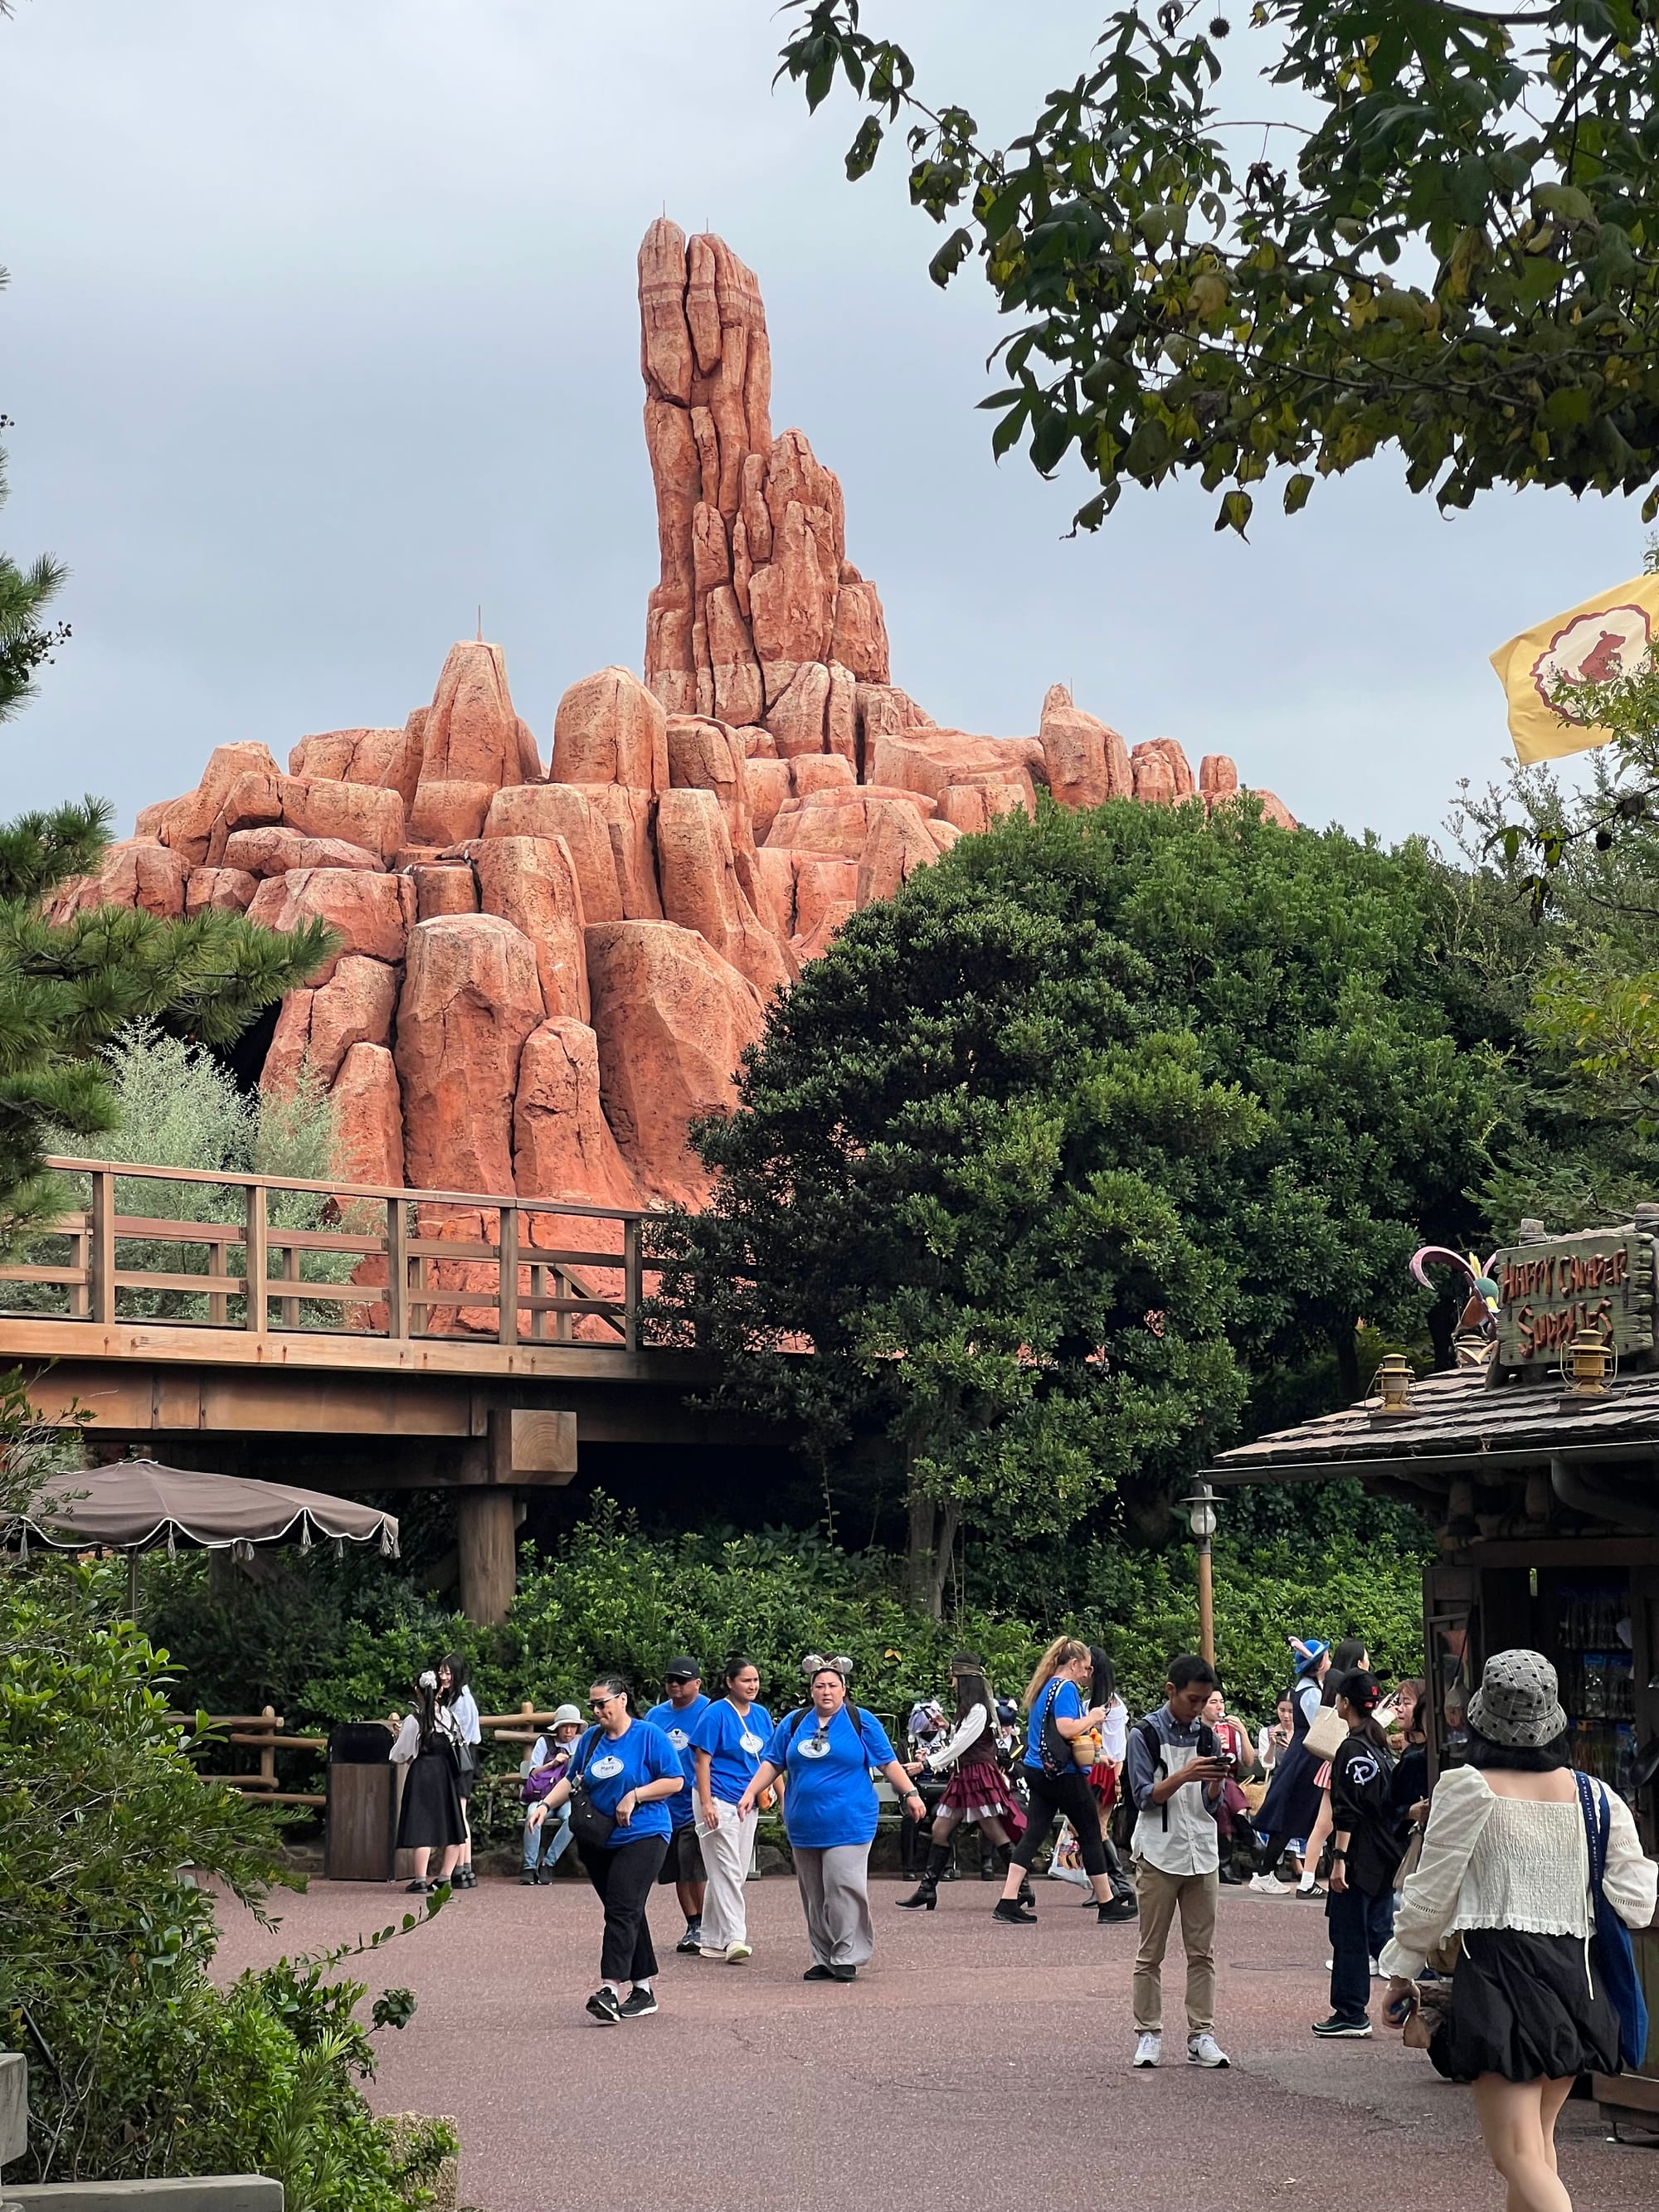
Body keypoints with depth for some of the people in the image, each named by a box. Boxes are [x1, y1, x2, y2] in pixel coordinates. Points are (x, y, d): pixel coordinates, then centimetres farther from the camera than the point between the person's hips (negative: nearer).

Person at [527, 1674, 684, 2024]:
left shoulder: (649, 1736, -6)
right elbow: (572, 1779, 18)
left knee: (623, 1910, -17)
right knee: (629, 1914, 11)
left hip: (643, 1836, -6)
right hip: (598, 1841, 6)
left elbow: (675, 1782, -6)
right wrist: (546, 1804, 2)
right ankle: (644, 1990, 17)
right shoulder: (590, 1738, 10)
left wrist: (634, 1796, -14)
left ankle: (610, 1990, -27)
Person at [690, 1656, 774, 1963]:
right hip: (719, 1801, -7)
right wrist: (706, 1804, -18)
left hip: (749, 1804, 7)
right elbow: (702, 1761, -12)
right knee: (728, 1873, -12)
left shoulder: (762, 1715, 10)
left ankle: (713, 1940, 20)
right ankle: (734, 1939, -16)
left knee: (736, 1874, 11)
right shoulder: (715, 1714, -10)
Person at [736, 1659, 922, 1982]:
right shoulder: (793, 1723, 11)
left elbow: (888, 1762, 5)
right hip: (804, 1826, 4)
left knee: (844, 1887, -14)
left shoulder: (862, 1722, 3)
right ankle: (823, 1959, 15)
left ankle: (847, 1957, -7)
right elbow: (771, 1763, 13)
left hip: (849, 1825, -4)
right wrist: (750, 1793, 2)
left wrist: (910, 1793, -5)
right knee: (814, 1895, 8)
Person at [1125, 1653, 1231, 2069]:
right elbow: (1144, 1797, -8)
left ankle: (1202, 2035, 7)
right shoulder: (1145, 1734, -3)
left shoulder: (1205, 1737, 10)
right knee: (1151, 1952, 2)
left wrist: (1216, 1782, -12)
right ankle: (1148, 2035, 7)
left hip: (1202, 1854, 4)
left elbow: (1212, 1805, 9)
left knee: (1203, 1952, 4)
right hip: (1159, 1852, -4)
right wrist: (1184, 1776, -21)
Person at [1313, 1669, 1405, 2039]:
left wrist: (1339, 1859, -18)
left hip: (1360, 1858, -8)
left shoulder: (1352, 1750, -15)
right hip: (1386, 1856, 8)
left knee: (1349, 1934, 0)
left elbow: (1347, 1813, -19)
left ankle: (1351, 2014, 4)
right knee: (1380, 1930, 13)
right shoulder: (1381, 1746, 12)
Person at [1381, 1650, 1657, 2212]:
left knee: (1518, 2155, -6)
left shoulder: (1467, 1789, -7)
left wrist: (1402, 1973, 9)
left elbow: (1429, 1892, -2)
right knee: (1538, 2141, 21)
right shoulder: (1595, 1797, 3)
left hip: (1499, 1973, -5)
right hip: (1574, 1976, 5)